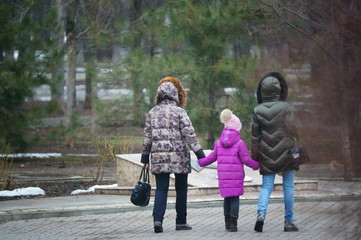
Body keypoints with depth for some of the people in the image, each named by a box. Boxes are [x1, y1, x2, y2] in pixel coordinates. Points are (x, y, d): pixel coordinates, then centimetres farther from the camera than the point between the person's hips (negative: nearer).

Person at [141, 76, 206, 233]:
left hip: (158, 158, 3)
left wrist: (145, 158, 15)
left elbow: (147, 137, 8)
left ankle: (158, 219, -16)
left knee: (161, 189, 3)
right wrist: (200, 154, -7)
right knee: (181, 189, 10)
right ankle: (181, 222, 15)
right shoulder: (179, 112, -6)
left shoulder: (153, 113, 6)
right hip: (179, 158, -3)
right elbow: (189, 135, -9)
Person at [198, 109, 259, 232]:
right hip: (236, 175, -5)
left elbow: (212, 157, 16)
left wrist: (201, 162, 32)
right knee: (235, 198, -2)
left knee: (227, 197, 15)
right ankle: (233, 224, -5)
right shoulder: (239, 143, -7)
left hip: (223, 175, 5)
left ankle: (227, 222, 18)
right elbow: (246, 159, -7)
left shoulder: (219, 143, 8)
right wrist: (257, 165, 9)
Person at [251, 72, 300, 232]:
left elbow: (255, 136, 3)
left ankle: (261, 213, -18)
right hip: (285, 152, -2)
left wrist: (254, 156, 9)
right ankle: (289, 221, 7)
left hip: (267, 154, 2)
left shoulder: (257, 111, 0)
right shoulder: (285, 108, -7)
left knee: (266, 185, 6)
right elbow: (292, 130, -5)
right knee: (288, 186, 6)